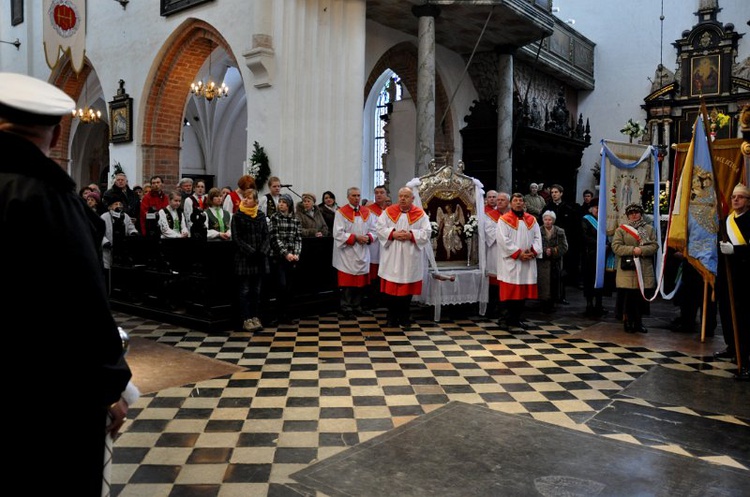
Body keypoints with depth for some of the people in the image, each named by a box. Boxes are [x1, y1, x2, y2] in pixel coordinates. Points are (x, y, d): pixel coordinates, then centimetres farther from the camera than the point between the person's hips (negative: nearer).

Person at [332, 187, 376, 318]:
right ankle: (346, 309, 7)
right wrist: (355, 237, -17)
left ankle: (357, 307, 20)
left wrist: (368, 238, -10)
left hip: (363, 253, 5)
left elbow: (373, 230, 10)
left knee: (360, 282, 9)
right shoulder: (341, 212, -5)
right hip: (347, 253, -5)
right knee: (348, 283, -2)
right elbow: (338, 233, -13)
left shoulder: (366, 212, 11)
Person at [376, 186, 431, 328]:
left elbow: (427, 232, -4)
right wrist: (393, 234, -15)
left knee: (407, 288, 6)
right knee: (391, 288, 4)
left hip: (410, 258, 0)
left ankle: (404, 318, 19)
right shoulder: (389, 211, 4)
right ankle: (392, 317, 18)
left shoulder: (420, 214, 2)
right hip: (391, 257, 1)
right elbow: (379, 228, 0)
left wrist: (411, 235, -17)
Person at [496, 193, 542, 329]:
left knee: (524, 291, 6)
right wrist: (518, 253, -15)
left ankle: (517, 318, 16)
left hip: (528, 261, 5)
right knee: (511, 291, -5)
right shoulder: (504, 220, -2)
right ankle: (510, 318, 3)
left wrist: (533, 251, -9)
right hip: (510, 261, -5)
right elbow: (503, 240, -11)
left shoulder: (531, 220, 13)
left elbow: (537, 237, 9)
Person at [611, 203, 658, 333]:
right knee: (628, 297, -1)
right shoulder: (621, 229, 5)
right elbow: (616, 247, -5)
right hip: (627, 270, -2)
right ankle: (628, 322, 13)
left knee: (642, 297, 7)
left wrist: (641, 250, -15)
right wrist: (632, 250, -17)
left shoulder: (649, 229, 12)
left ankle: (638, 322, 21)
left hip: (645, 270, 3)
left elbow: (654, 246, 2)